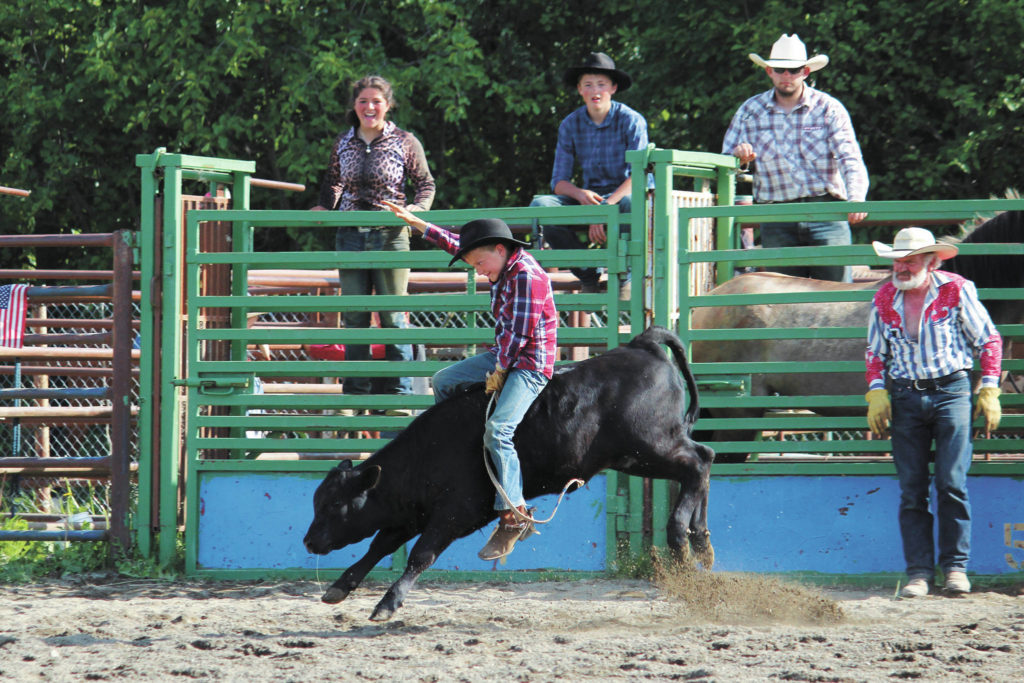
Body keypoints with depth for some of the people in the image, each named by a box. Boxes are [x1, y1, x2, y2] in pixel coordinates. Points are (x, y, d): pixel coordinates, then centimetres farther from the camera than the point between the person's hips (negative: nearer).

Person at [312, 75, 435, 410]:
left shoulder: (404, 142, 0)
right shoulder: (343, 143, 9)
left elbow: (426, 184, 6)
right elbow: (334, 181, 22)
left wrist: (416, 210, -12)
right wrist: (325, 206, 4)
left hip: (390, 235, -3)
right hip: (350, 237, 3)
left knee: (393, 317, -1)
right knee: (354, 317, 6)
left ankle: (398, 394, 4)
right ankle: (355, 392, 11)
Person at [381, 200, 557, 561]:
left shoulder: (526, 276, -21)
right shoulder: (502, 266, 8)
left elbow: (520, 331, -21)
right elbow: (458, 244, 24)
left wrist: (498, 372, -15)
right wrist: (416, 223, 29)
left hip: (529, 365, -10)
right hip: (503, 356, 10)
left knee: (498, 430, -26)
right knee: (443, 382, 18)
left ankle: (514, 517, -28)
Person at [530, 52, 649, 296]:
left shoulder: (631, 121, -7)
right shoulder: (570, 125, 3)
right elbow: (558, 182, 2)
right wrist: (581, 194, -23)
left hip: (622, 196, -4)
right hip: (589, 199, 4)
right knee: (540, 204, -24)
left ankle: (623, 277, -17)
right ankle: (588, 277, -14)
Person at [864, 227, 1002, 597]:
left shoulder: (956, 290, -3)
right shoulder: (884, 299, 7)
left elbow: (989, 340, 4)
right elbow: (875, 352, 17)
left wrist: (989, 388, -2)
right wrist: (876, 391, 3)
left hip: (950, 390, -3)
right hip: (904, 397, 3)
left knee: (952, 484, -8)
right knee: (911, 490, 1)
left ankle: (955, 566, -1)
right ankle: (918, 571, 3)